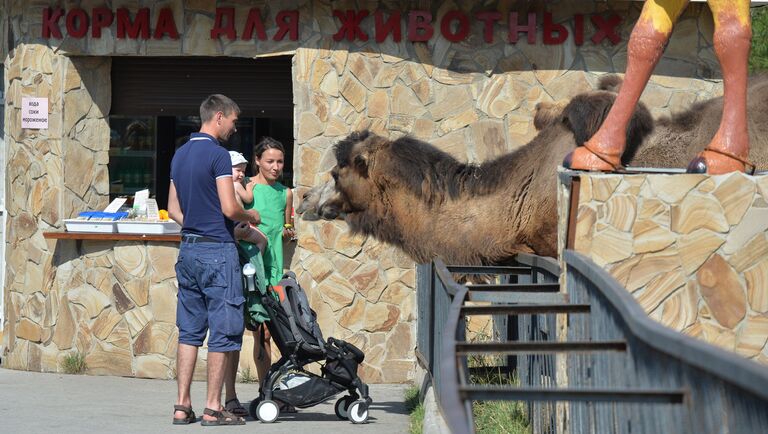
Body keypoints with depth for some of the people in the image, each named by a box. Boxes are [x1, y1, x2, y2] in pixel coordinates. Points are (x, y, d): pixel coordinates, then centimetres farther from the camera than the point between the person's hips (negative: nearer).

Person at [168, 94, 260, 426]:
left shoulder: (180, 155, 14)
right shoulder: (218, 154, -12)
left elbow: (173, 209, 18)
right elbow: (229, 208, -16)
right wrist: (251, 217, 2)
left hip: (188, 249, 8)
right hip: (217, 251, -8)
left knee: (189, 330, 10)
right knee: (223, 331, -2)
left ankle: (182, 405, 8)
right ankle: (213, 408, -2)